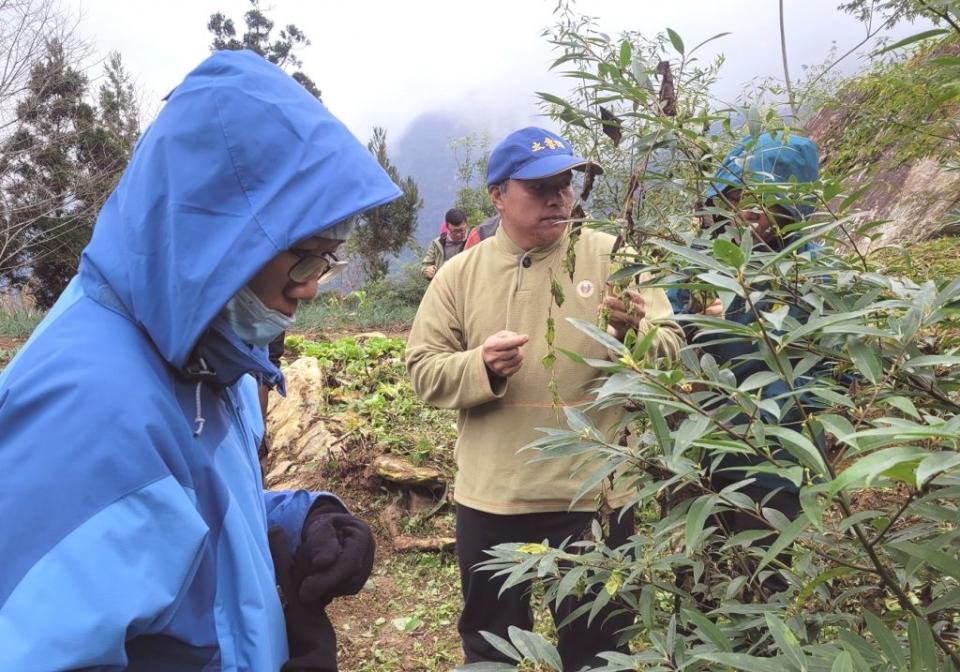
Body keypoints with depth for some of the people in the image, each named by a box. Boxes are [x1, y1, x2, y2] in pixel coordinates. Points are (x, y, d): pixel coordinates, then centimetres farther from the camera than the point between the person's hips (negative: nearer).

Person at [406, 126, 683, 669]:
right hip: (490, 499, 2)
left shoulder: (612, 258, -3)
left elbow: (669, 353, -6)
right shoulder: (459, 274, 1)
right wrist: (481, 367, -20)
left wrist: (634, 332, -28)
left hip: (593, 495, -1)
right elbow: (425, 371, -1)